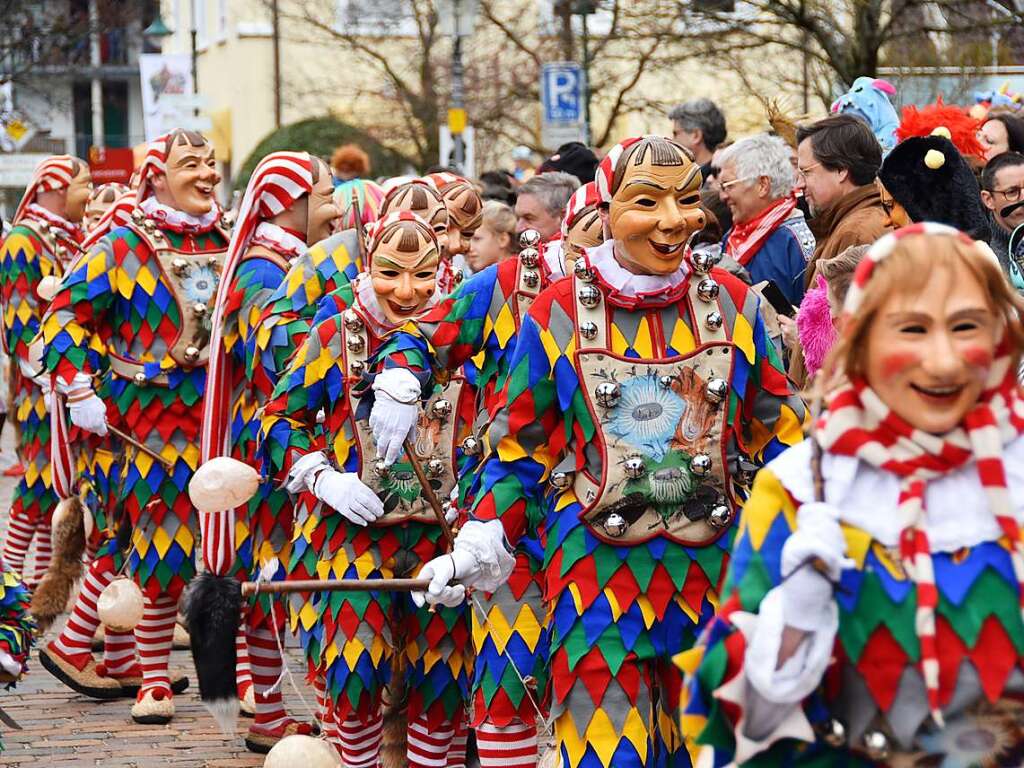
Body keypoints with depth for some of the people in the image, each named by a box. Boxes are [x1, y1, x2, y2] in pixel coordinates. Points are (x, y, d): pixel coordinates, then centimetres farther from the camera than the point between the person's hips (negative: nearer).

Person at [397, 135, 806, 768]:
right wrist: (480, 547, -2)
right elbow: (520, 447, 6)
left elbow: (777, 435, 12)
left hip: (714, 571, 2)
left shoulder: (733, 303, 2)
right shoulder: (559, 312, -1)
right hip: (599, 573, -2)